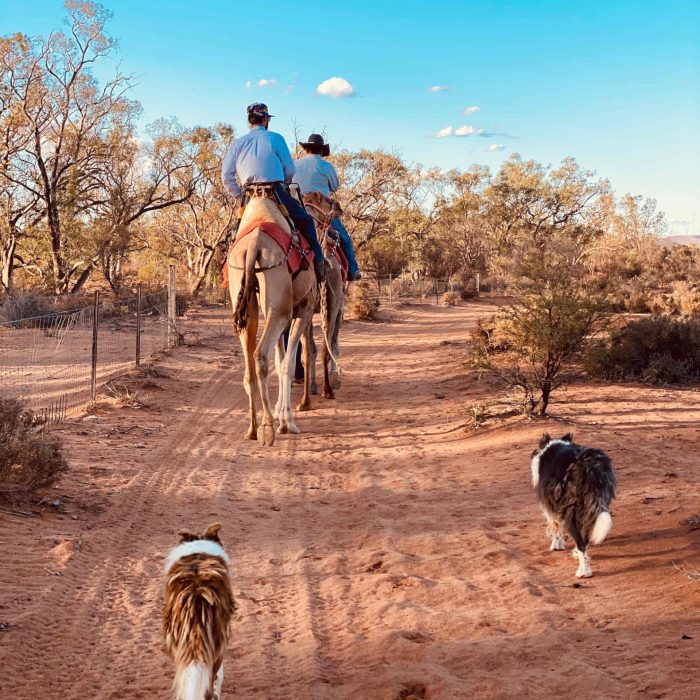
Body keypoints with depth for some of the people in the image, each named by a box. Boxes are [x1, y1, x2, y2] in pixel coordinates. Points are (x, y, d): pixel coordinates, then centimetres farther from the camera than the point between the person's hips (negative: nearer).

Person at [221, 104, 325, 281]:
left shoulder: (237, 143, 11)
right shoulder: (276, 138, 3)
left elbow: (226, 176, 6)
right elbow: (290, 170, 3)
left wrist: (239, 195, 18)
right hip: (275, 192, -3)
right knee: (306, 221, 12)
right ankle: (318, 262, 5)